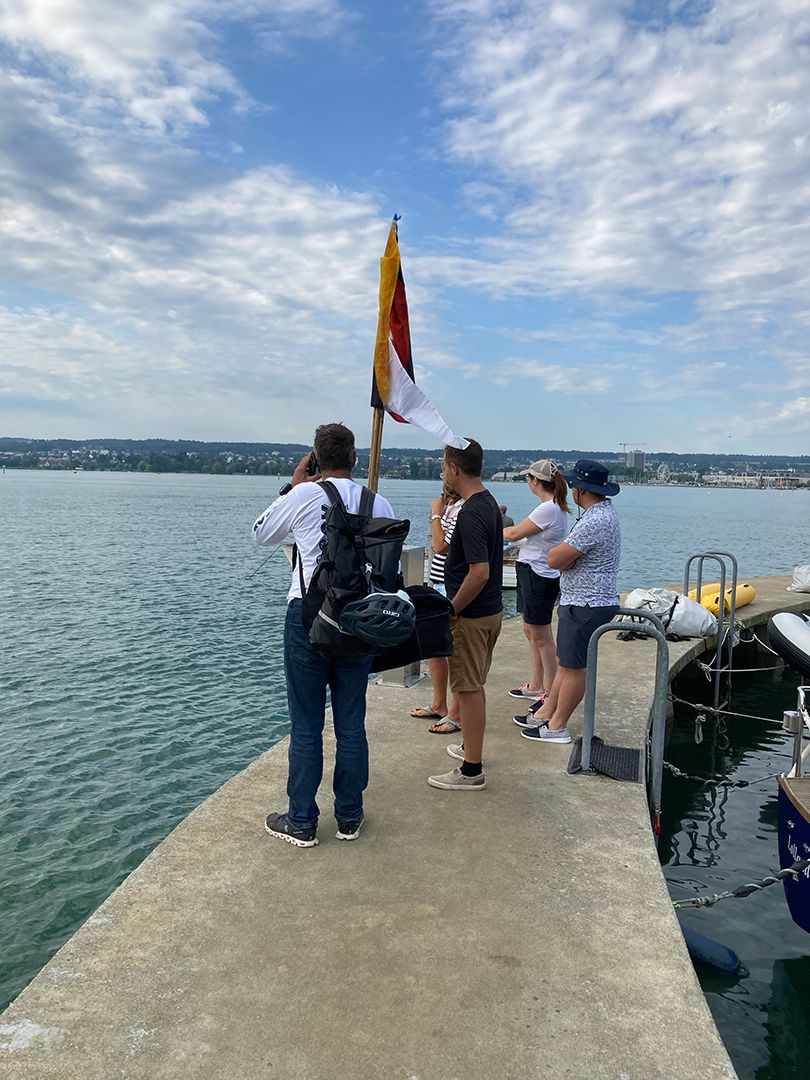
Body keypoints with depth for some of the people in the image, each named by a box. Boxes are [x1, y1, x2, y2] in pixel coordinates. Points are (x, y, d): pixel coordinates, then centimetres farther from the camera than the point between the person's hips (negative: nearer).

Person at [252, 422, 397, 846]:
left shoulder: (303, 495, -7)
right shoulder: (379, 503, 1)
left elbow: (261, 534, 11)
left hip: (308, 617, -3)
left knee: (306, 726, 6)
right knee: (351, 724, 12)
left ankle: (302, 823, 17)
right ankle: (349, 818, 24)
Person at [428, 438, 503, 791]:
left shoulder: (471, 513, -23)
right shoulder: (489, 503, 8)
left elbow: (479, 572, -27)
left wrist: (451, 610, -19)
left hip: (471, 616, -10)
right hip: (491, 610, 10)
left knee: (469, 689, -1)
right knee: (474, 686, 22)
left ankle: (471, 771, 9)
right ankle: (471, 747, 38)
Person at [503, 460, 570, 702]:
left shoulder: (548, 509, -21)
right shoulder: (555, 506, 10)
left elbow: (514, 534, -16)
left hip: (538, 577, -10)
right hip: (532, 573, 10)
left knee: (541, 637, 0)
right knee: (531, 632, 17)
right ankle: (535, 686, 29)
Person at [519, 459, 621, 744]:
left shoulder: (594, 522, -24)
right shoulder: (604, 510, 11)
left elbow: (554, 559, -21)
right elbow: (562, 558, 13)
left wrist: (557, 553, -1)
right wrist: (566, 555, -7)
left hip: (586, 606, -10)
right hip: (580, 601, 10)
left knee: (572, 667, 1)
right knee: (565, 663, 17)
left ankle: (557, 727, 13)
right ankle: (545, 713, 28)